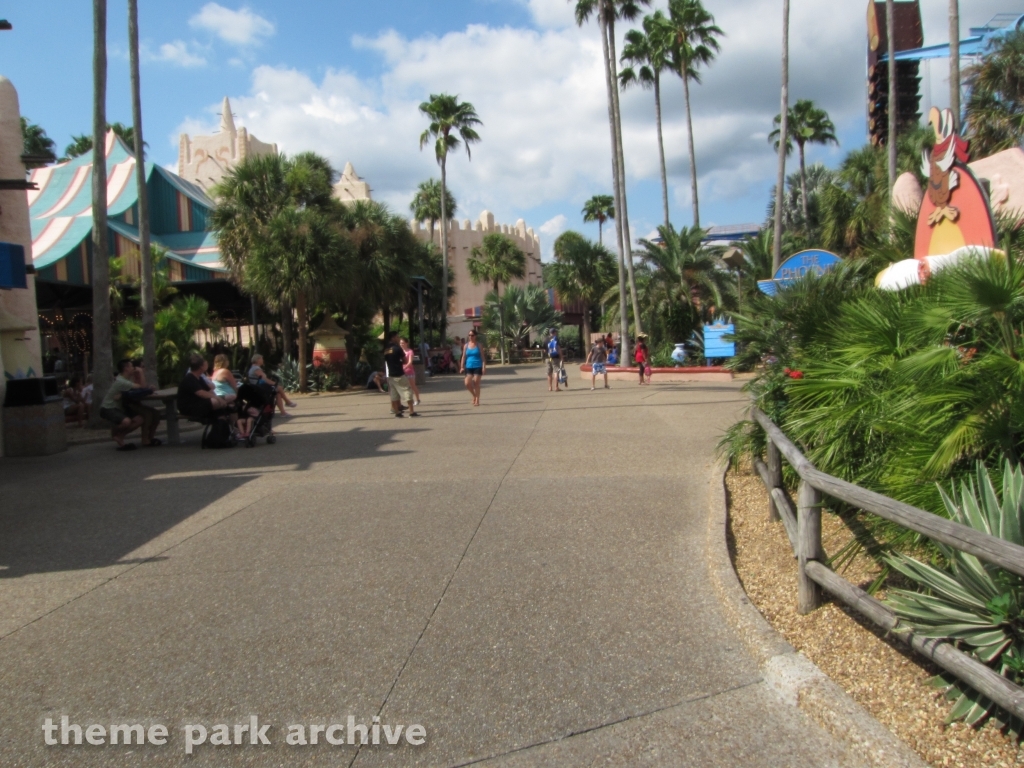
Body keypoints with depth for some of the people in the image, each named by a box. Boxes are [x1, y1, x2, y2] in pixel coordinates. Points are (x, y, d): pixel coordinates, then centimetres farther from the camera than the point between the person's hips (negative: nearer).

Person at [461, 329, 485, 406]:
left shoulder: (478, 345, 1)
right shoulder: (466, 345, 7)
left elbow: (482, 356, 0)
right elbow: (464, 356, 8)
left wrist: (484, 366, -10)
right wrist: (462, 367, 1)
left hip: (477, 366, -2)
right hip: (469, 367, 2)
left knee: (476, 383, -3)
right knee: (467, 383, -7)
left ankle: (477, 400, 8)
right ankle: (474, 396, 20)